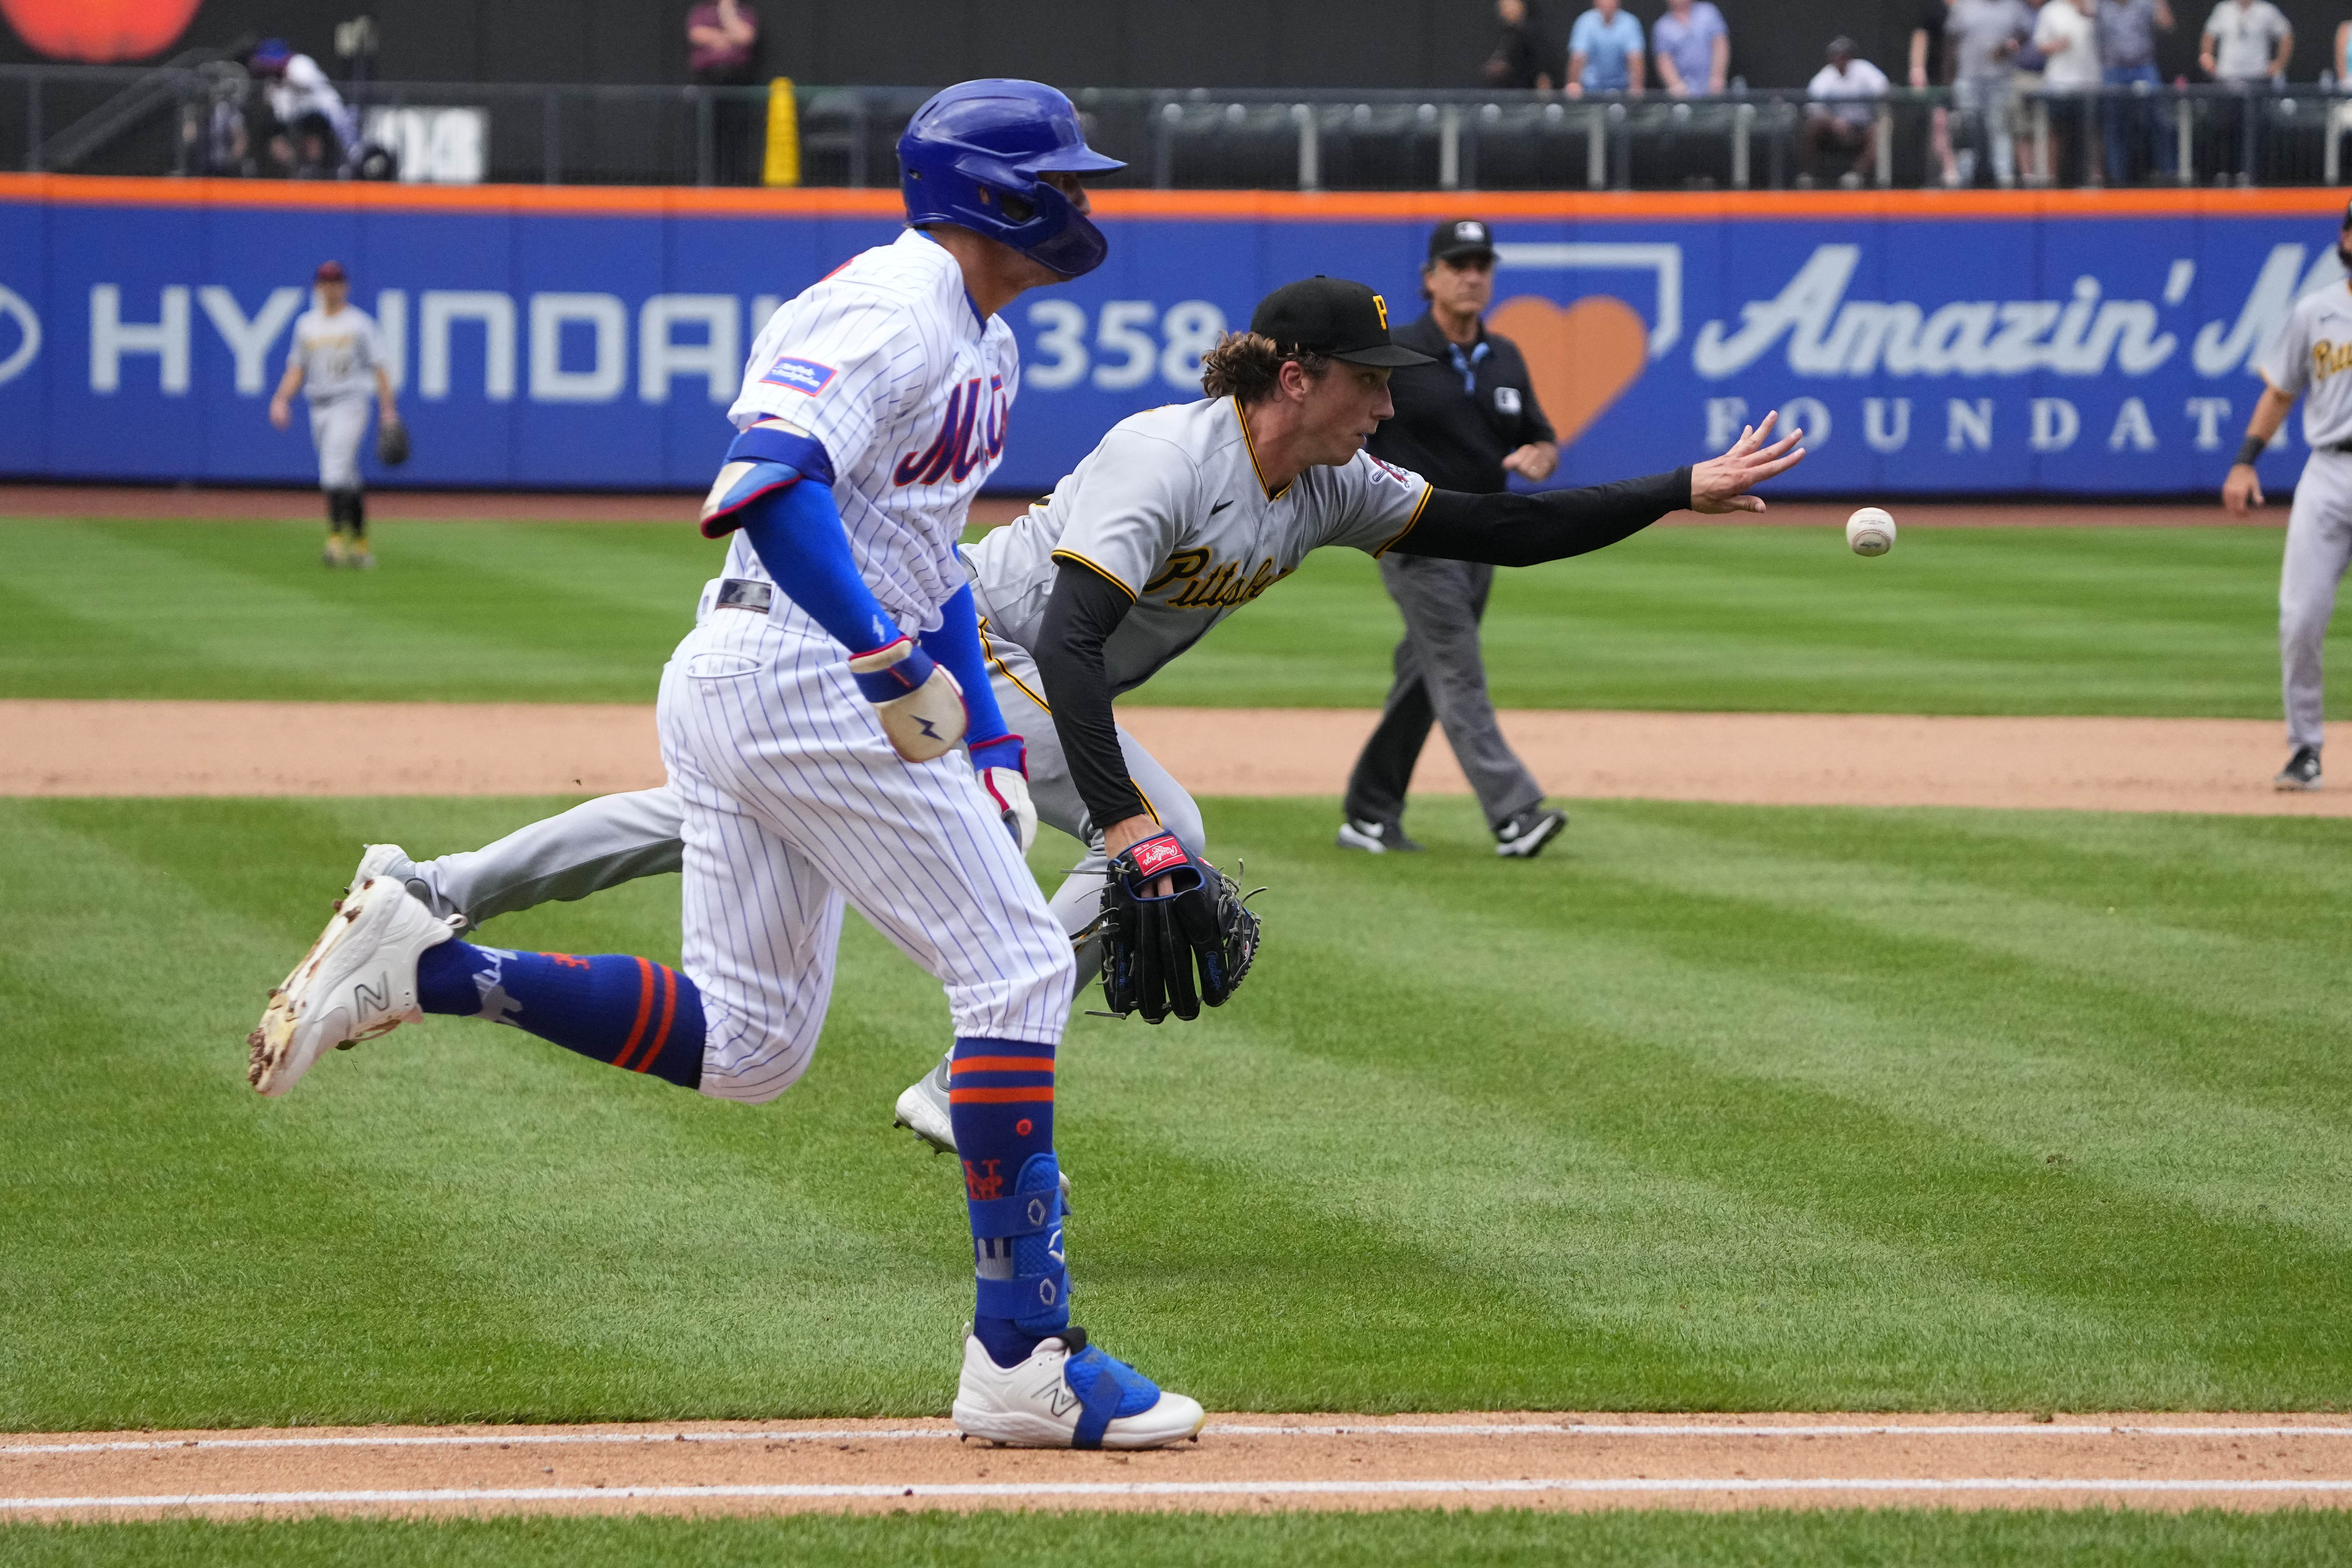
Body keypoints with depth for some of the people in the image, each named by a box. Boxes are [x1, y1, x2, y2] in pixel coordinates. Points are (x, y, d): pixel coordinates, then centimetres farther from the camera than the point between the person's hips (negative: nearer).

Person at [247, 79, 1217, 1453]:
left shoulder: (984, 342, 19)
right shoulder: (894, 309, -13)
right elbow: (771, 479, -28)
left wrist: (989, 737, 19)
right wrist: (893, 666, -34)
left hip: (736, 675, 10)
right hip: (801, 671, -10)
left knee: (748, 1042, 10)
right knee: (1018, 968, -7)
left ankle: (425, 966, 3)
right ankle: (1023, 1356, -8)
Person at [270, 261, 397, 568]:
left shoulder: (359, 323, 1)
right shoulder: (306, 324, 14)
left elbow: (378, 369, -1)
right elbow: (297, 369, 16)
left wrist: (389, 411, -7)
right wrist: (281, 400, 0)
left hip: (350, 405, -5)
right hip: (319, 409, 5)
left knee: (335, 472, -21)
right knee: (349, 479, 11)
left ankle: (336, 539, -27)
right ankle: (360, 543, 17)